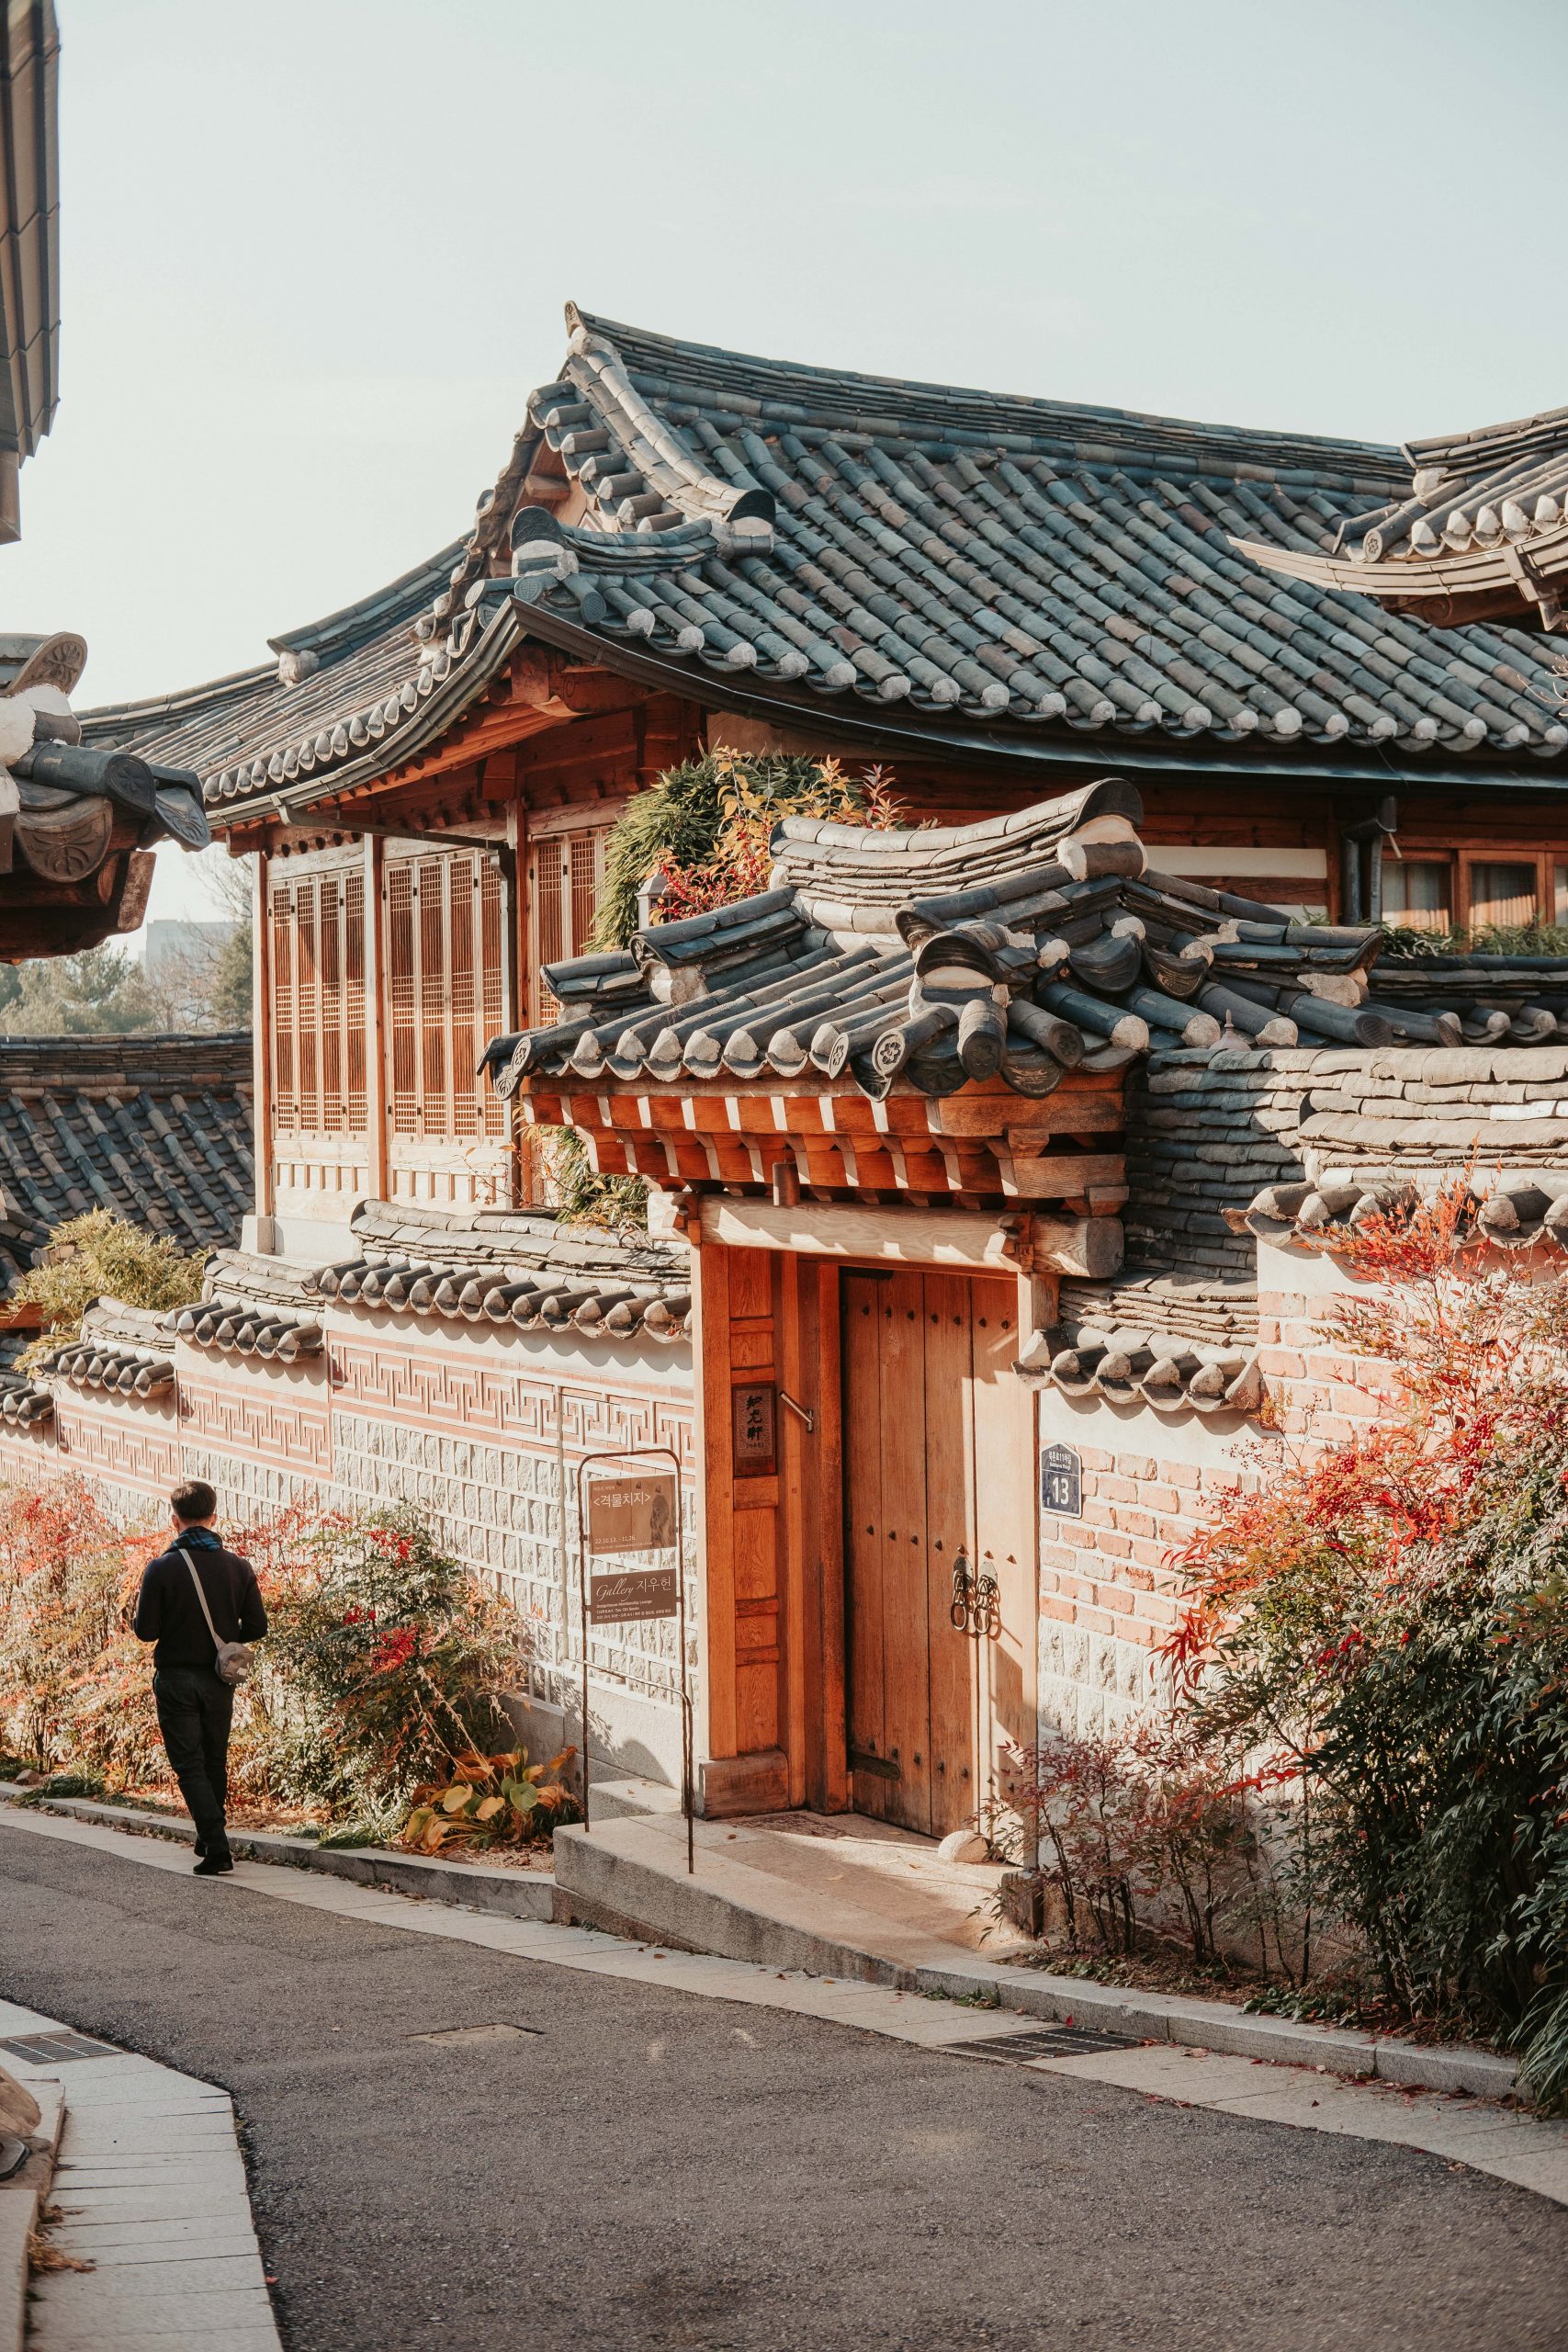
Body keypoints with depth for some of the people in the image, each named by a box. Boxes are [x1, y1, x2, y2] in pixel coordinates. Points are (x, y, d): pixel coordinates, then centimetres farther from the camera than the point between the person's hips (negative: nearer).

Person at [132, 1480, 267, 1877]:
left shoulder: (161, 1568, -13)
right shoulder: (238, 1566, -4)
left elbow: (145, 1630, -11)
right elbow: (256, 1627, -2)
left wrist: (139, 1609, 10)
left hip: (176, 1679, -3)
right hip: (219, 1680, 4)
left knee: (190, 1765, 1)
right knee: (215, 1762, 19)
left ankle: (217, 1847, -12)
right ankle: (210, 1840, 30)